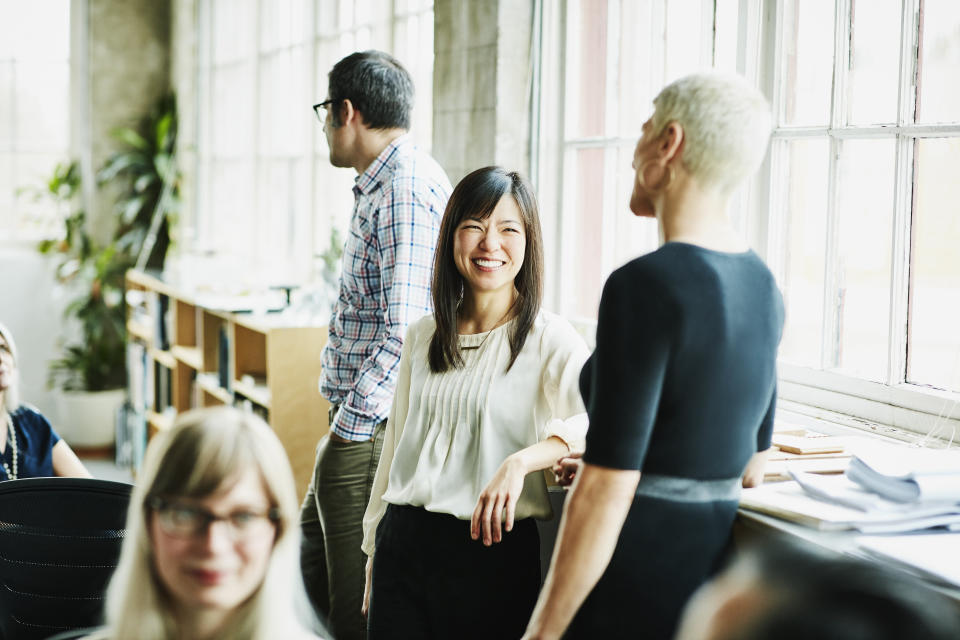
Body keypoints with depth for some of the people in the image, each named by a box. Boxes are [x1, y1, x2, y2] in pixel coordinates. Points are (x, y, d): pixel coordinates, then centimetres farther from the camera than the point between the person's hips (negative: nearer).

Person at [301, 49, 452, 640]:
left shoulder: (405, 190, -17)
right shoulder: (384, 185, 17)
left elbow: (404, 330, -24)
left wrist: (351, 425, -20)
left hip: (371, 436, -10)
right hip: (358, 424, 10)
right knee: (306, 584, 19)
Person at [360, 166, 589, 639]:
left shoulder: (549, 340, -7)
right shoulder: (422, 337, 10)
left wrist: (520, 462, -35)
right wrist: (375, 545, 20)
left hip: (492, 549, -4)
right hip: (403, 543, 5)